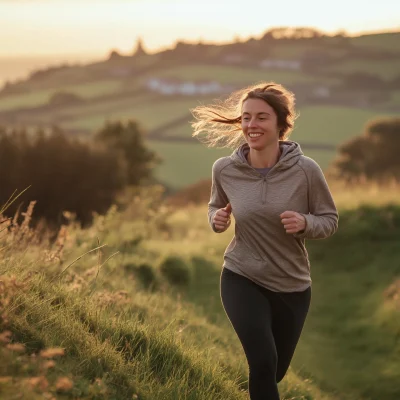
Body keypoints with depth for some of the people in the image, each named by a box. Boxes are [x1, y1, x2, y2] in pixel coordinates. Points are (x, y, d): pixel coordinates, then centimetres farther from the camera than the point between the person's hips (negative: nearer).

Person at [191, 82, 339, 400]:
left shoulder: (306, 170, -17)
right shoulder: (225, 169, -11)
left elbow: (330, 220, -5)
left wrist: (304, 223, -26)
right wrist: (216, 219, -13)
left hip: (292, 285, 1)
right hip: (241, 279, -1)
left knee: (275, 371, 19)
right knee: (263, 362, -21)